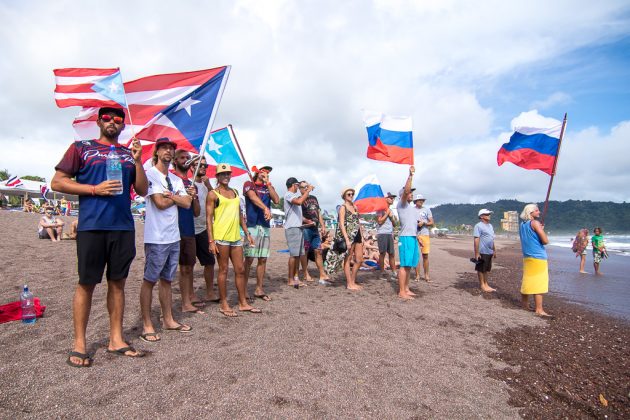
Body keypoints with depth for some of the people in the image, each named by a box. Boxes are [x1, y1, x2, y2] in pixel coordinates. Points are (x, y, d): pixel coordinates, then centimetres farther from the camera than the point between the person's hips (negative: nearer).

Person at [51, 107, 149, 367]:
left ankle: (116, 339, 17)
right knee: (86, 283, 2)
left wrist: (137, 161, -2)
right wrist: (95, 189, -11)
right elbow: (57, 182, 2)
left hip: (123, 227, 3)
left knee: (118, 282, 8)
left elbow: (143, 190, 10)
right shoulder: (81, 148, 7)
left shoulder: (129, 153, 15)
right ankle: (79, 344, 15)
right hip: (91, 226, -3)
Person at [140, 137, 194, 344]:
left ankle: (168, 320, 24)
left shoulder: (176, 179, 16)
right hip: (156, 237, -7)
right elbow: (160, 203, -15)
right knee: (150, 280, 2)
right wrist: (177, 197, 0)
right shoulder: (150, 174, -5)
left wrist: (170, 195, -10)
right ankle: (147, 325, 11)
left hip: (174, 236, 7)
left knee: (167, 280, 14)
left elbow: (187, 203, 3)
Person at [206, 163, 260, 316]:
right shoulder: (213, 194, -2)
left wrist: (247, 233, 16)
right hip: (221, 237, -6)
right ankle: (223, 304, 15)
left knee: (240, 270, 9)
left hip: (236, 236, 6)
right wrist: (211, 241, -14)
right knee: (223, 270, 3)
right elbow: (209, 218, -7)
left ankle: (243, 303, 20)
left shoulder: (235, 192, 17)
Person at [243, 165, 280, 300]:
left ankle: (259, 289, 15)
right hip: (252, 225, -5)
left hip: (265, 226, 5)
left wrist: (268, 183, 0)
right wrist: (265, 208, -32)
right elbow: (253, 197, -16)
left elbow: (276, 200, 2)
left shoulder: (268, 187, 19)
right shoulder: (249, 184, 4)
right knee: (249, 259, -5)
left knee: (263, 259, 6)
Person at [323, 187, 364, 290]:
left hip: (357, 236, 8)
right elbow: (342, 224, -13)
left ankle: (353, 281, 22)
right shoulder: (343, 207, -5)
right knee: (348, 260, 1)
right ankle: (349, 284, 8)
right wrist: (347, 239, -20)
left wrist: (361, 237, 13)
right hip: (348, 236, -8)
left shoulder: (355, 207, 16)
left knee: (359, 260, 9)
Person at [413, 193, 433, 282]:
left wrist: (423, 223, -10)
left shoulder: (427, 209, 9)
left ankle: (426, 275, 9)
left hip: (425, 235, 0)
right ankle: (417, 275, 7)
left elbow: (431, 223, 7)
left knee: (425, 255, 0)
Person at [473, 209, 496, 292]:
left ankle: (486, 284, 25)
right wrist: (476, 253, -21)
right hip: (482, 252, -8)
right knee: (481, 269, 2)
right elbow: (476, 240, -17)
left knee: (487, 269, 16)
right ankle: (482, 285, 11)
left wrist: (494, 250, 21)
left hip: (489, 252, 9)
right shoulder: (478, 226, -12)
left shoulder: (490, 226, 16)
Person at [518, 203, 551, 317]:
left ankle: (524, 304, 26)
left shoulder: (522, 225, 12)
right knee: (539, 283, -5)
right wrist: (542, 230, 2)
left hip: (527, 257, 8)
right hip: (538, 257, -8)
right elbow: (545, 241, -15)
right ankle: (539, 310, -4)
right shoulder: (535, 223, -12)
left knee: (528, 281, 17)